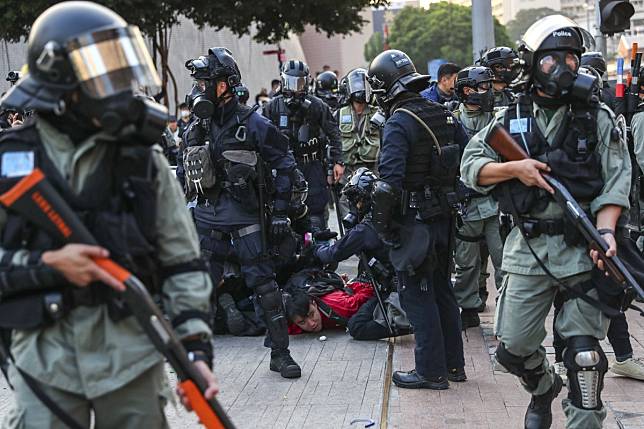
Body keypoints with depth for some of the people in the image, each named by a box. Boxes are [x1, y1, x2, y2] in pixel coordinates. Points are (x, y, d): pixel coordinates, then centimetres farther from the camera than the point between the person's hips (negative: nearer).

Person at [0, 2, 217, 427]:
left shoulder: (143, 159, 3)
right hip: (46, 358, -1)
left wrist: (197, 349, -6)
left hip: (132, 355, 1)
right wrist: (47, 264, -15)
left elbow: (183, 264, 3)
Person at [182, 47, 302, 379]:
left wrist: (280, 211, -5)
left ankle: (280, 353, 6)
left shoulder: (252, 124, -7)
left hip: (244, 214, -5)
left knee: (263, 282, -3)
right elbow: (186, 173, 17)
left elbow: (284, 164, -3)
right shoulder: (195, 129, 8)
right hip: (206, 214, 5)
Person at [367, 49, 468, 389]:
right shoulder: (444, 115, 7)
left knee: (417, 295, 1)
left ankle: (431, 371, 5)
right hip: (443, 215, 8)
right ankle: (453, 364, 25)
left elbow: (389, 181, -24)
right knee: (441, 290, 17)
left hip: (413, 220, -8)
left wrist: (381, 223, -14)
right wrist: (448, 191, 16)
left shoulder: (398, 124, -17)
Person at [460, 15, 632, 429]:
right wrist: (513, 168, -12)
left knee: (584, 353, -4)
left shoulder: (597, 117, 2)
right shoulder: (511, 119, 7)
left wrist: (606, 231, -20)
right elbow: (471, 167, 6)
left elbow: (616, 181, -5)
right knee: (514, 348, 9)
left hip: (582, 249, -2)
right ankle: (544, 388, 40)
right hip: (529, 250, 2)